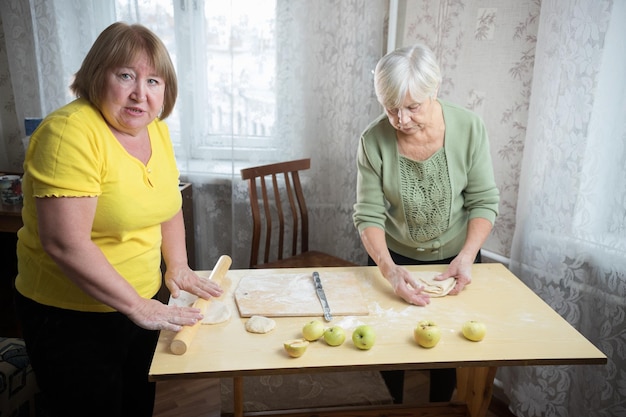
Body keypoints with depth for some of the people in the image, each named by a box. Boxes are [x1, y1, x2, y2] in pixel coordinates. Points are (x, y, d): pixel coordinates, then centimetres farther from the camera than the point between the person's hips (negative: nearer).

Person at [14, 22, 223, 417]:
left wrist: (178, 266, 5)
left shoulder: (155, 129, 0)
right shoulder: (71, 132, -23)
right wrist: (137, 306, -23)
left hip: (142, 303, 7)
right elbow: (65, 244, -28)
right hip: (70, 316, -6)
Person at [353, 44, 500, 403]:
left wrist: (467, 256, -26)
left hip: (454, 257, 1)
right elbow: (369, 214, -20)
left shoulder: (469, 128, -20)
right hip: (393, 257, 0)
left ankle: (440, 405, 45)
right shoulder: (374, 140, -21)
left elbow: (484, 202, -14)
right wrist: (389, 269, -34)